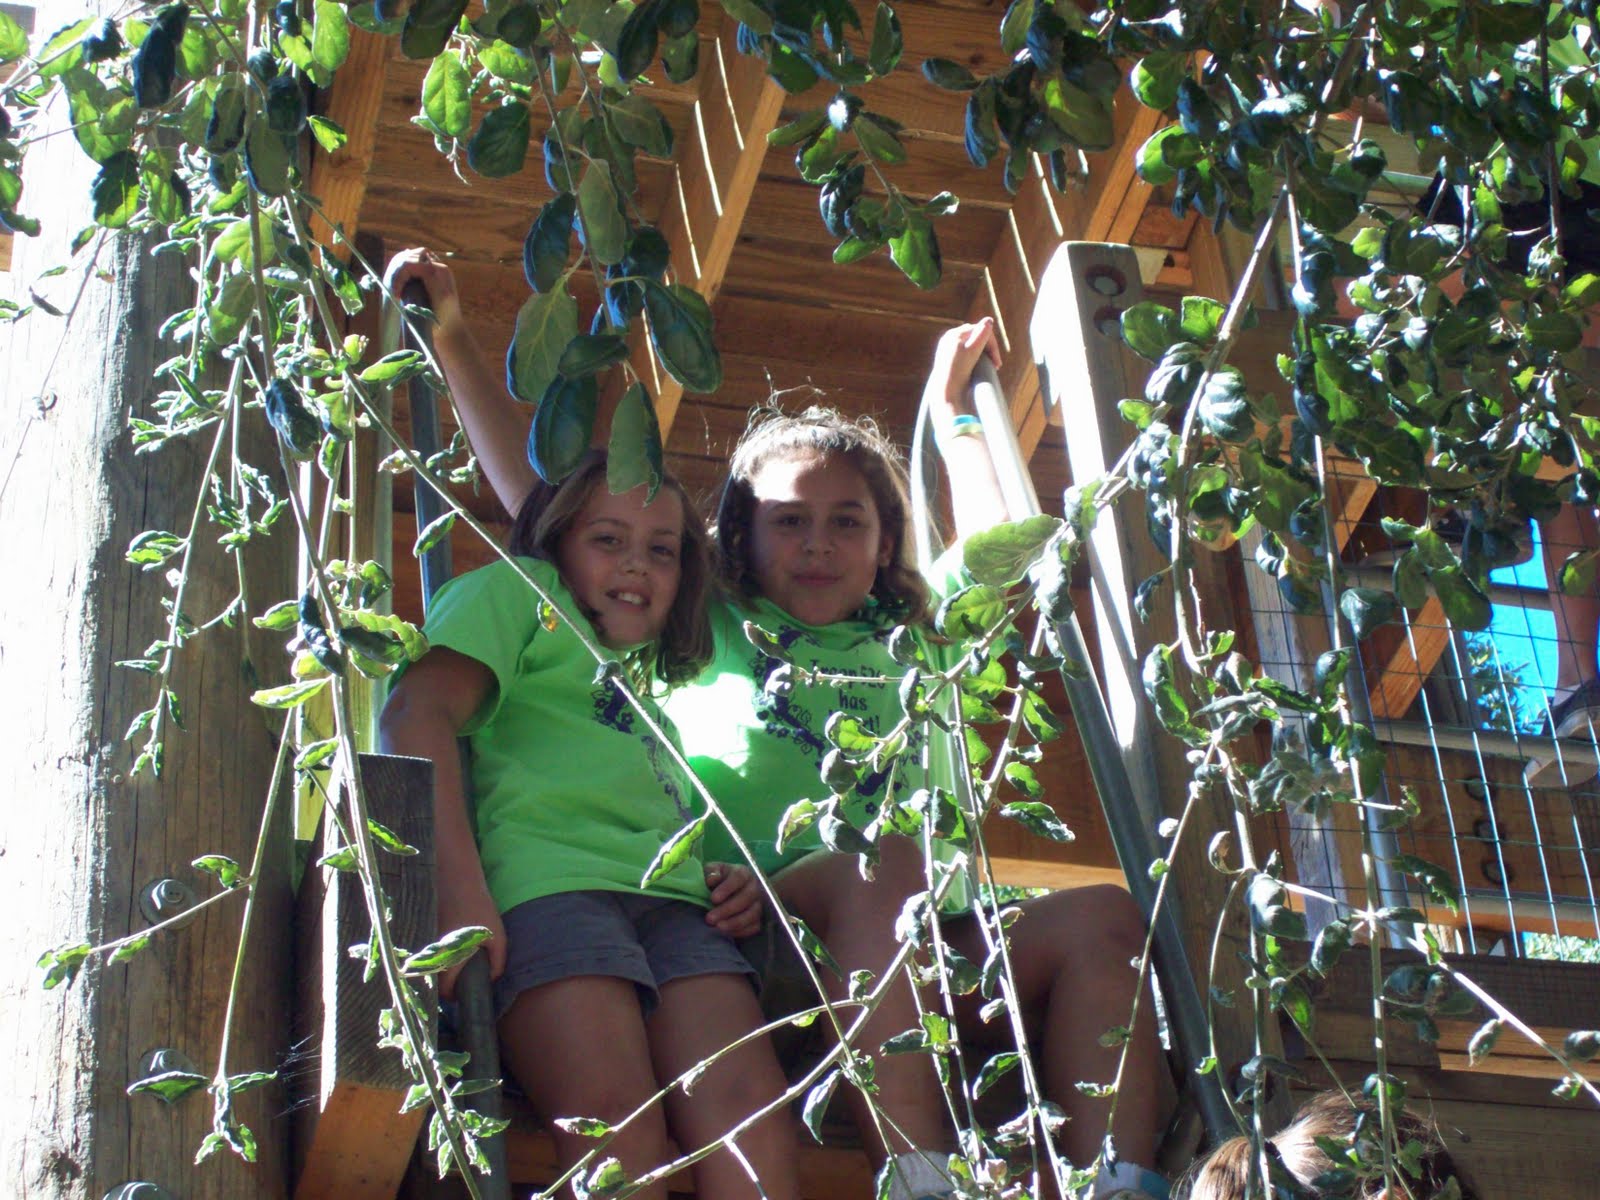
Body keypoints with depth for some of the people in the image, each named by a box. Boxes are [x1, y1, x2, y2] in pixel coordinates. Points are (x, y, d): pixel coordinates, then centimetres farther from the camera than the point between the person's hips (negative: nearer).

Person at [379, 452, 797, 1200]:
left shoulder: (653, 685, 40)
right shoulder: (519, 590, 20)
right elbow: (418, 713, 1)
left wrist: (732, 885, 11)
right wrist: (458, 887, -15)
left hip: (673, 901, 6)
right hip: (549, 879, -6)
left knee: (751, 1111, -21)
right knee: (619, 1117, -29)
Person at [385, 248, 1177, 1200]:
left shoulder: (908, 648, 31)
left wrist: (953, 414, 44)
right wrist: (456, 345, 20)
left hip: (915, 960, 4)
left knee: (1101, 916, -22)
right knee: (882, 865, -36)